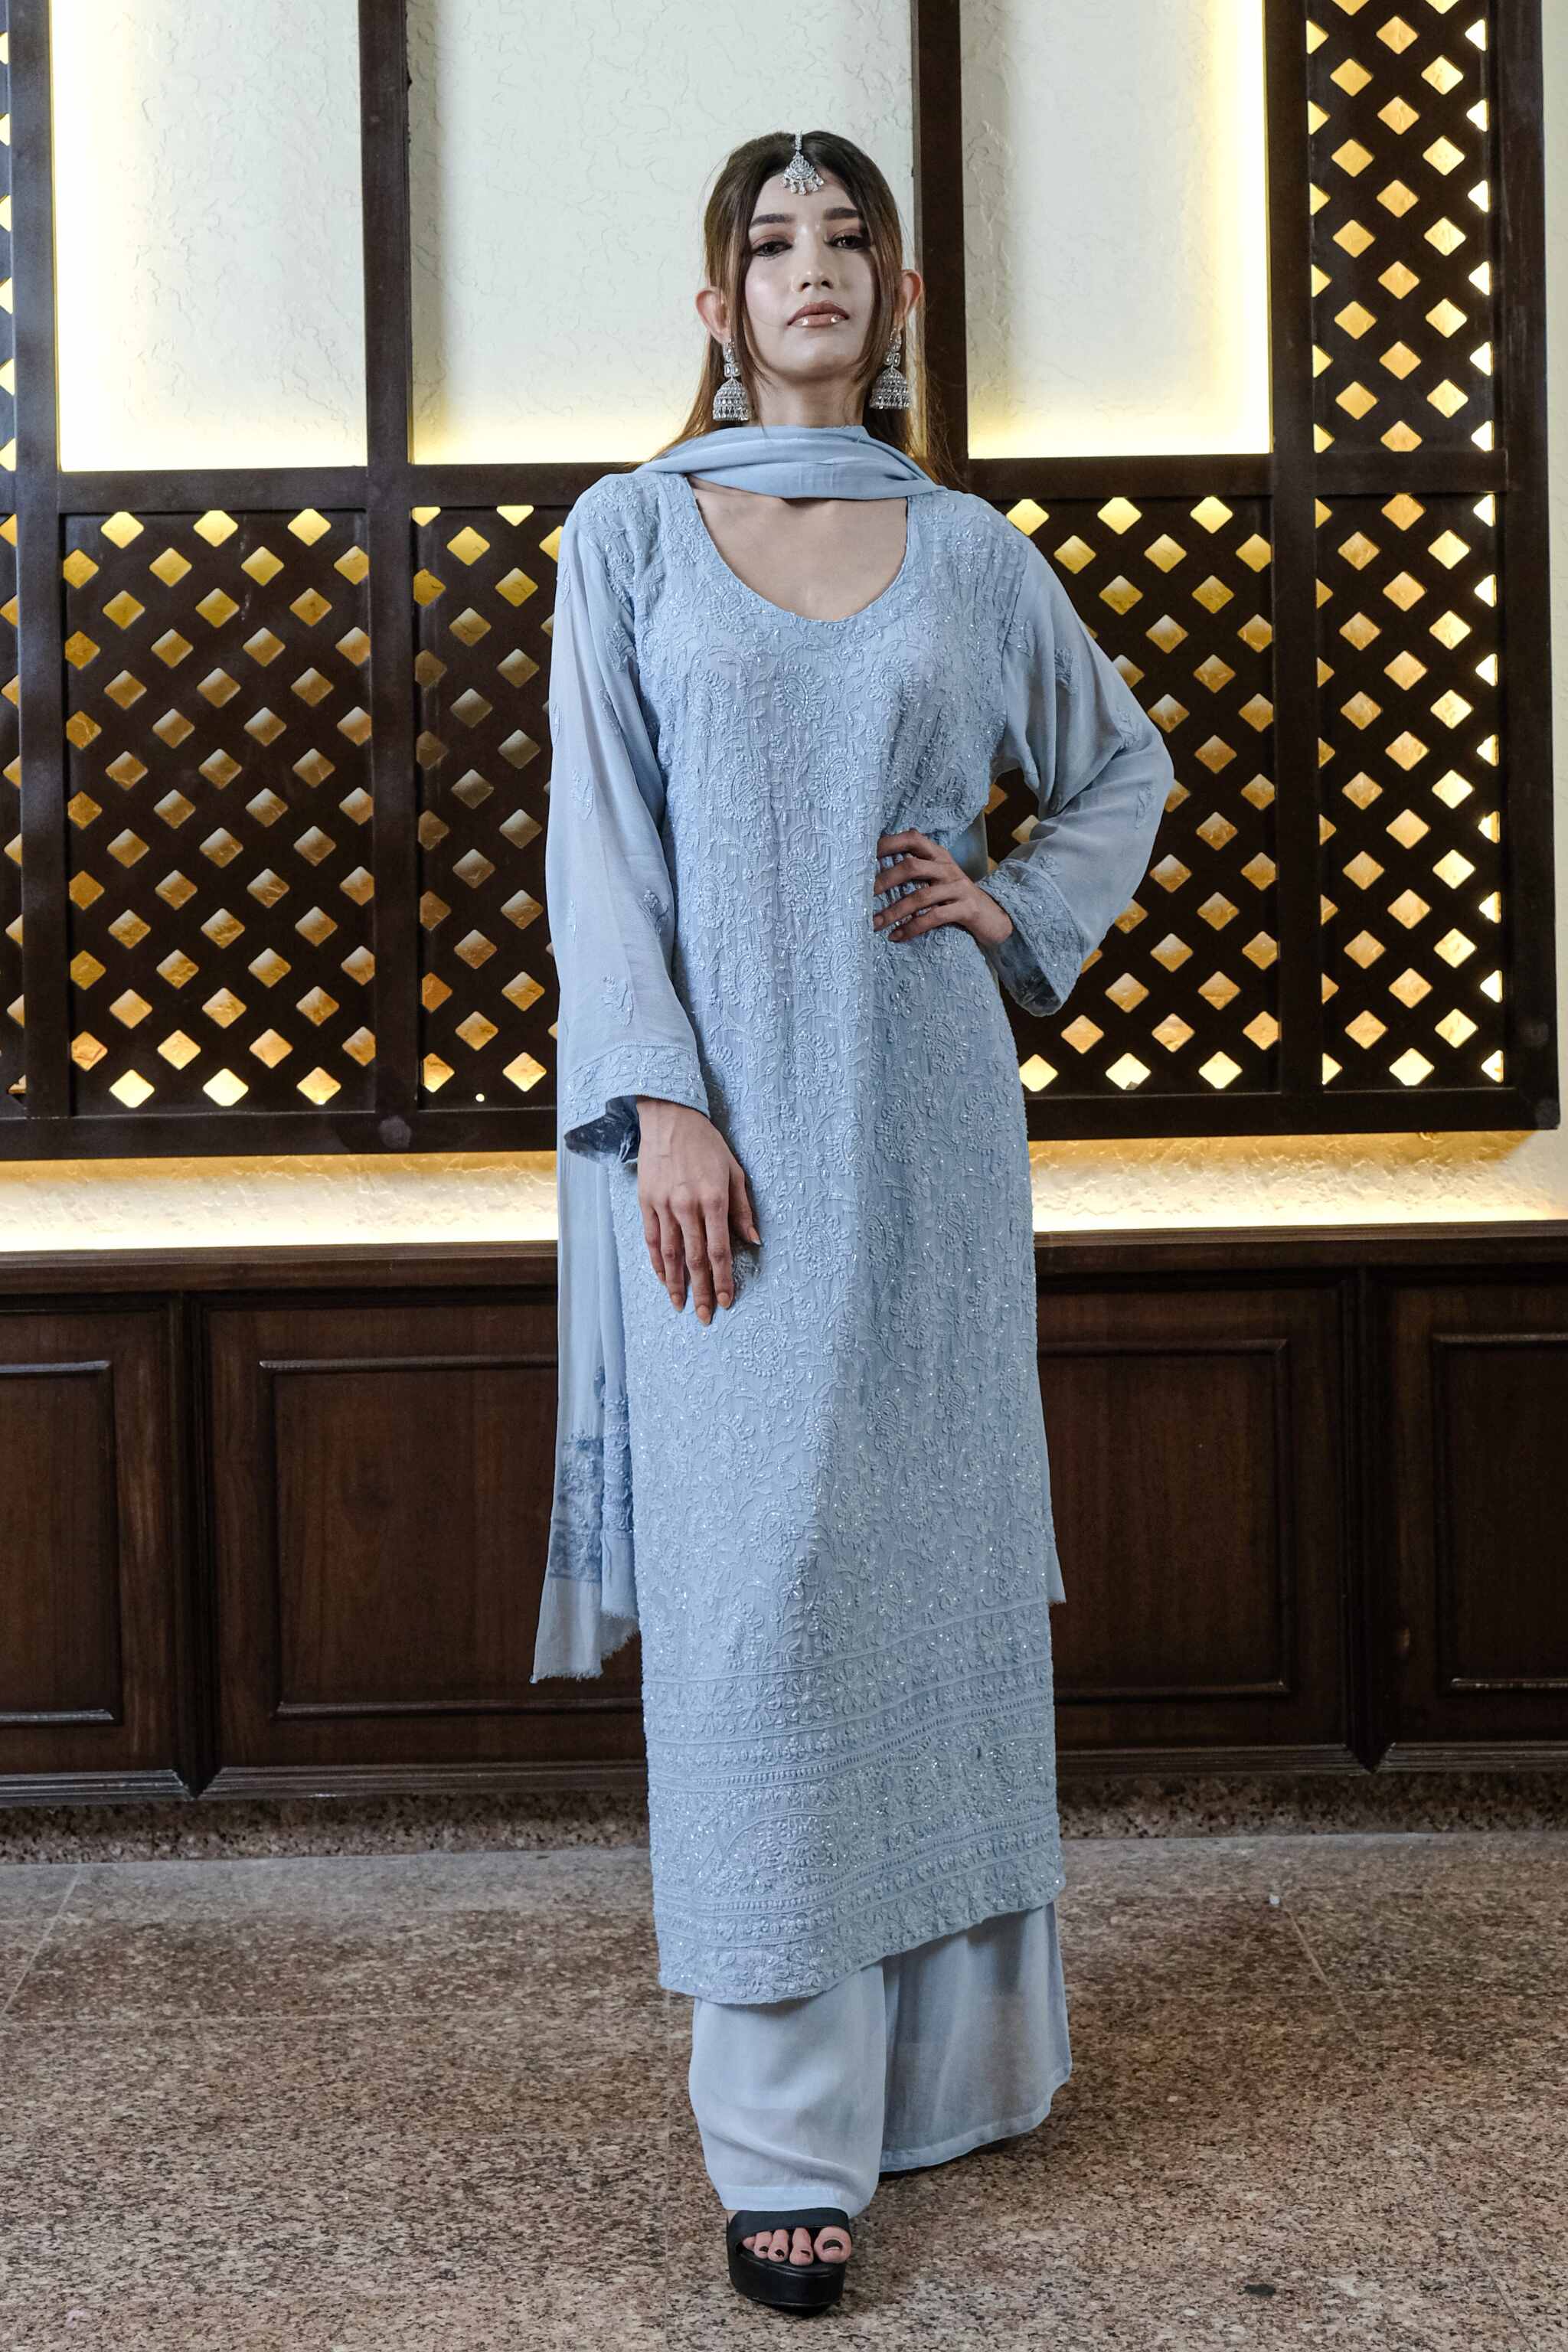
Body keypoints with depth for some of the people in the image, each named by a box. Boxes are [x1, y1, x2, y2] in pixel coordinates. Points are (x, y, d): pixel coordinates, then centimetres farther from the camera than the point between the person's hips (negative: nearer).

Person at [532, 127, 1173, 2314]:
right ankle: (786, 2130, 5)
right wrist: (660, 1109, -11)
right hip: (729, 1124, -2)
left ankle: (959, 2047, 25)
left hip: (924, 1117, 2)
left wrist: (1025, 911, 6)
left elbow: (1124, 765, 24)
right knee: (758, 1586, -4)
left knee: (934, 1555, 9)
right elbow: (600, 840, -2)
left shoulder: (971, 551, 10)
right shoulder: (631, 533, 5)